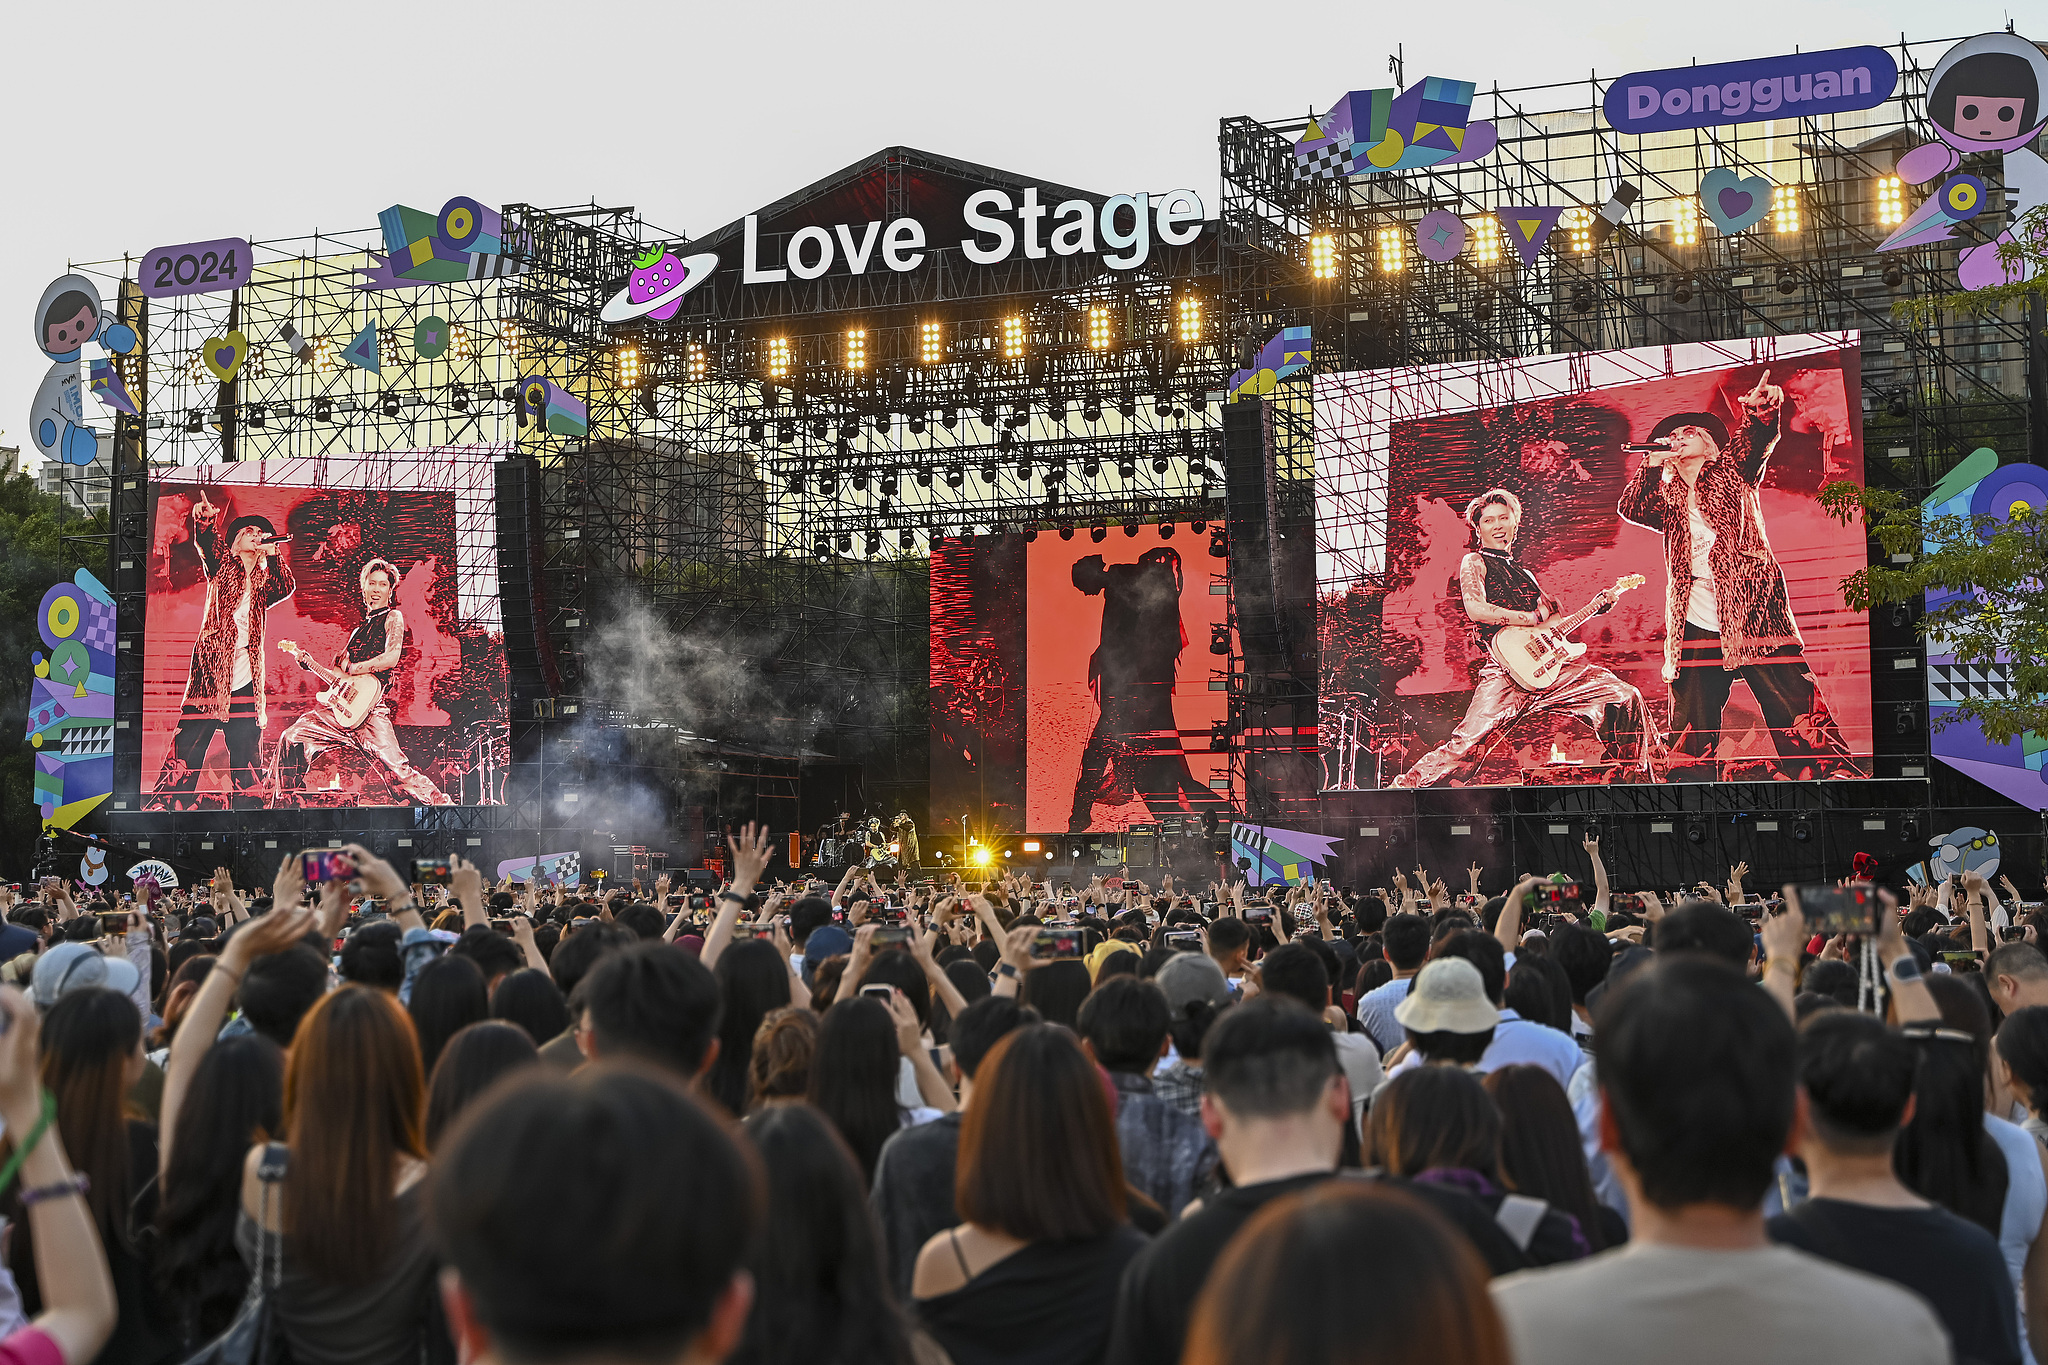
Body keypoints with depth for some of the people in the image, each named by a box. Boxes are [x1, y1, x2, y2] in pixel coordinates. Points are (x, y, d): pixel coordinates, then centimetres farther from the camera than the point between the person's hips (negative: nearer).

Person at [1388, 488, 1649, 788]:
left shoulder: (1522, 570, 29)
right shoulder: (1474, 562, 8)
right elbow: (1475, 608, -11)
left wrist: (1595, 605, 15)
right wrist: (1535, 617, -6)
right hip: (1506, 672, -6)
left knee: (1626, 697, -10)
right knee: (1467, 746, -22)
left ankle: (1637, 779, 3)